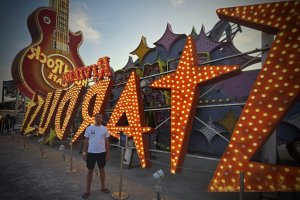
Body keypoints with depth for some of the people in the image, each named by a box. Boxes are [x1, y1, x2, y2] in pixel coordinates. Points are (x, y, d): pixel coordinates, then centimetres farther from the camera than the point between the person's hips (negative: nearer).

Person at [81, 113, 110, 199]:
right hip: (91, 152, -1)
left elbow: (107, 142, 2)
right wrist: (84, 152, -5)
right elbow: (86, 141, 0)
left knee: (102, 169, 15)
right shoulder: (89, 128, -4)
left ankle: (103, 187, 31)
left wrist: (108, 153, 0)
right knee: (90, 170, 10)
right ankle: (88, 189, 23)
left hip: (102, 153, 1)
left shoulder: (104, 129, -2)